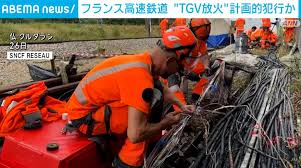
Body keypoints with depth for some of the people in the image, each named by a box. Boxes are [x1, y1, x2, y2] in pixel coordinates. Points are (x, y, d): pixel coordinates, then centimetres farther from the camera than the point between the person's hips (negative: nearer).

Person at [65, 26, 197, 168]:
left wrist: (181, 106, 18)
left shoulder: (144, 61, 0)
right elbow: (136, 134, -31)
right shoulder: (141, 77, -28)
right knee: (153, 101, -20)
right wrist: (166, 122, -15)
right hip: (83, 116, -9)